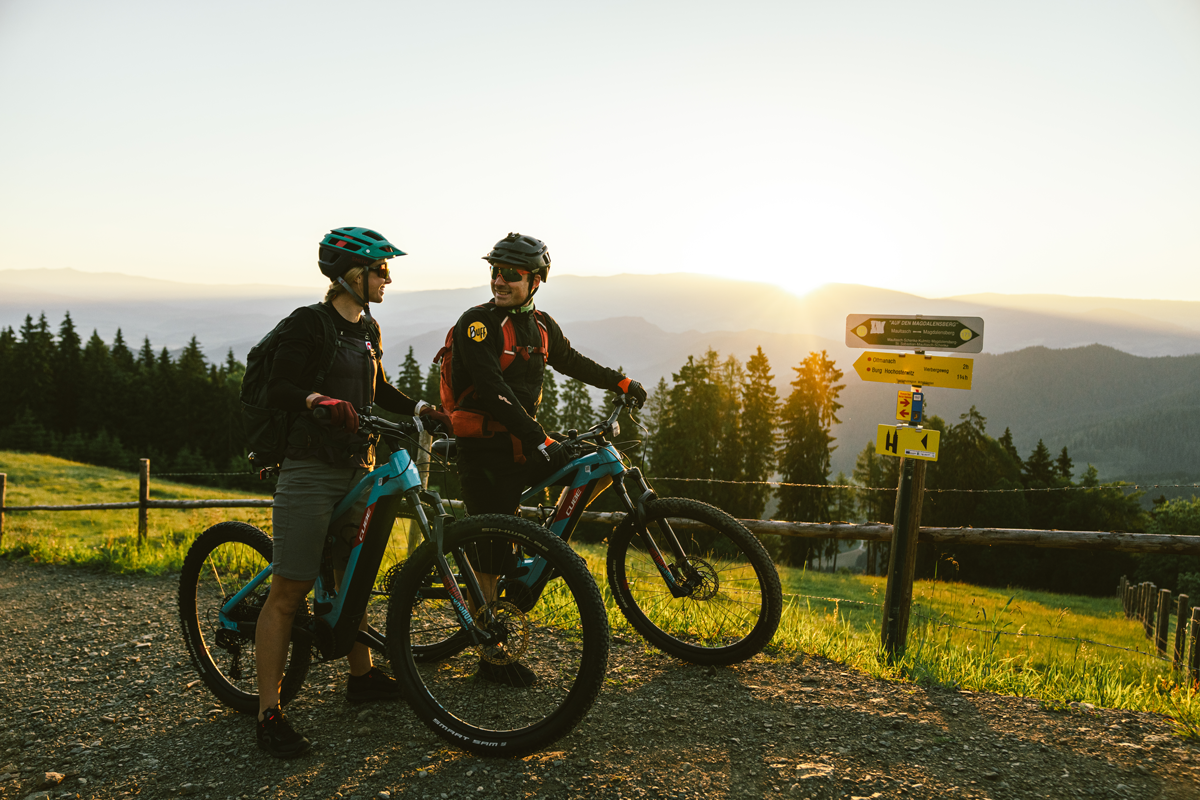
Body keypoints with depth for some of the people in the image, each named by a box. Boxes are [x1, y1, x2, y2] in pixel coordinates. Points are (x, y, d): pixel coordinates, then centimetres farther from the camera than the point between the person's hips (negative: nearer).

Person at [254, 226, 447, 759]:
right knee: (288, 591, -6)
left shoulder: (368, 330, 15)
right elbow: (277, 390, -15)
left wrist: (424, 410, 14)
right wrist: (320, 401, -32)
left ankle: (362, 677, 33)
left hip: (358, 469, 8)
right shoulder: (308, 324, -8)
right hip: (311, 470, -7)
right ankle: (269, 714, -1)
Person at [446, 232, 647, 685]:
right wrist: (539, 438, -29)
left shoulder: (541, 326, 9)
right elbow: (492, 390, -23)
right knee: (493, 548, -6)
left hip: (521, 445, 7)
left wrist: (621, 383, 26)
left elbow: (571, 362, 27)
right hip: (482, 449, -7)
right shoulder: (477, 323, -13)